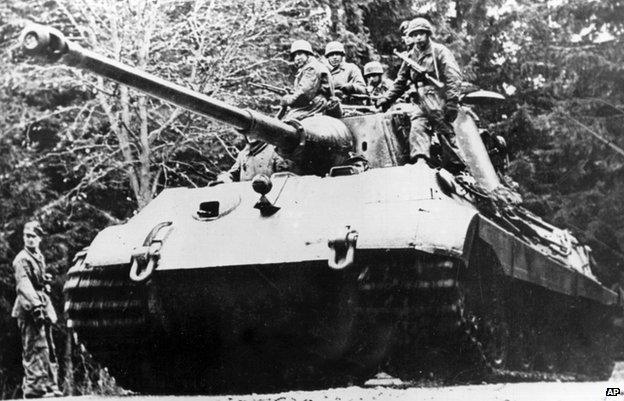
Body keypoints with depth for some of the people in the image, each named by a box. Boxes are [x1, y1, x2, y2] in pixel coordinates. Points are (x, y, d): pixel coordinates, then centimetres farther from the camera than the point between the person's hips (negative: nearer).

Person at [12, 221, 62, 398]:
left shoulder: (39, 256, 16)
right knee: (36, 348, -12)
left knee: (49, 349, 13)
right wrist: (35, 305, -32)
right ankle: (34, 388, -10)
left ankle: (51, 387, 20)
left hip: (42, 305, 9)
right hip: (29, 309, -9)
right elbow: (23, 284, -22)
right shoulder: (21, 259, -10)